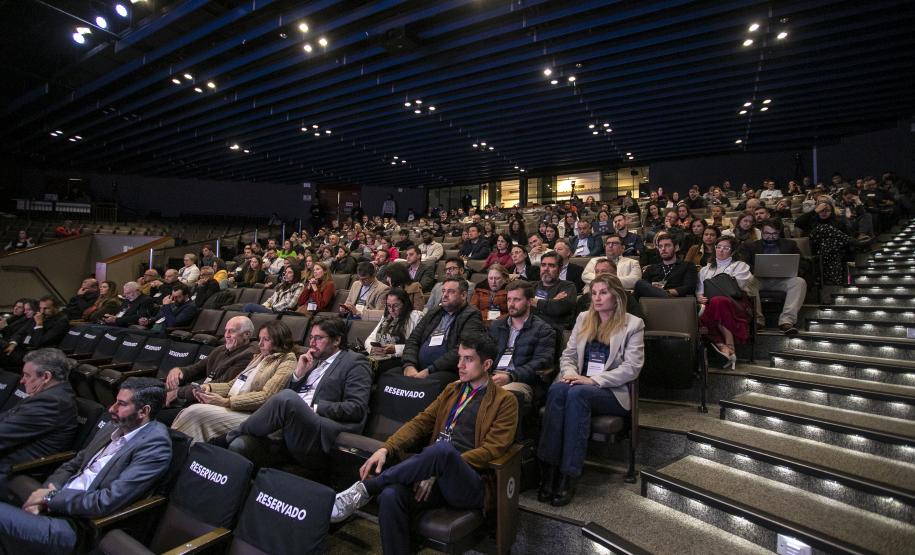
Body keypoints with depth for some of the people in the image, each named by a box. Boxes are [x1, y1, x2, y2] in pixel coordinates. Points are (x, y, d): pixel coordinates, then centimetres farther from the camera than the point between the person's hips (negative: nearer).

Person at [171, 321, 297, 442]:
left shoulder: (287, 362, -4)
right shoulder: (260, 357, 21)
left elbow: (266, 396, -14)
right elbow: (233, 384, 22)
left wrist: (226, 401, -17)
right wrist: (209, 387, 3)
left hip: (252, 415, -7)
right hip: (232, 408, 7)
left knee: (196, 411, -21)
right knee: (187, 412, -14)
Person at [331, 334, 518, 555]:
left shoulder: (505, 401, 5)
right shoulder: (452, 389, 21)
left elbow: (491, 449, -5)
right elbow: (420, 422, 13)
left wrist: (440, 470, -15)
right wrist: (386, 449, -5)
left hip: (471, 484, -4)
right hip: (436, 479, 5)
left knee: (442, 448, -37)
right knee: (391, 495, -29)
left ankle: (364, 488, -23)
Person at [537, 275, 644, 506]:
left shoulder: (633, 324, 3)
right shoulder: (583, 318, 17)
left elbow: (631, 368, -8)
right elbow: (567, 355, 14)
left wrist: (593, 380, -17)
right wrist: (570, 373, -10)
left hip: (613, 391, -3)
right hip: (580, 383, 4)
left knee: (577, 393, -35)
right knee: (557, 389, -31)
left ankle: (568, 476, -32)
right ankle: (549, 470, -32)